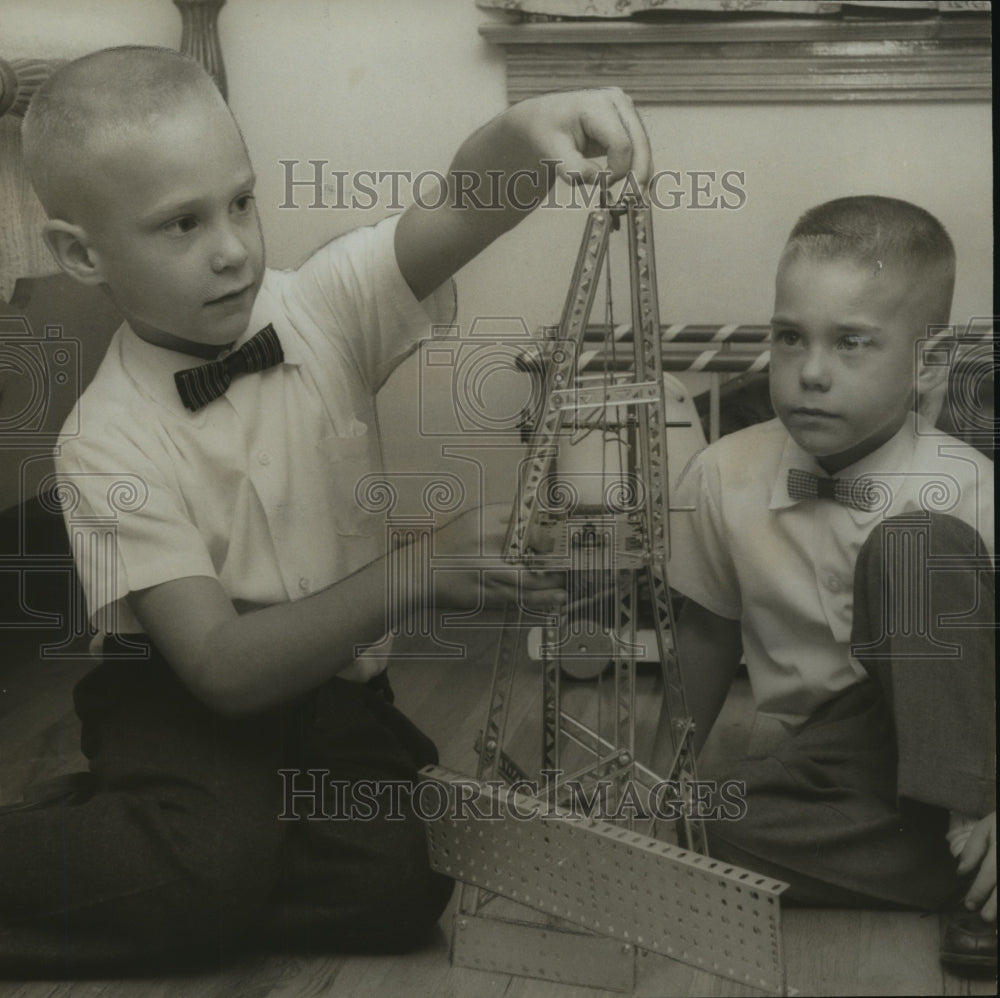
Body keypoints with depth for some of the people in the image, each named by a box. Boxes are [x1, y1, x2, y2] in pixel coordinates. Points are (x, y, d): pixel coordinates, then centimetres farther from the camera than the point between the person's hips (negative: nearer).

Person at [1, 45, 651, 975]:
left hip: (337, 685, 5)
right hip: (188, 700, -5)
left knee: (400, 884, -18)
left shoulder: (320, 307, -7)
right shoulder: (110, 443, -16)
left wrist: (523, 134, -48)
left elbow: (458, 216, -24)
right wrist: (415, 571, -33)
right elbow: (221, 665, -22)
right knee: (211, 871, -33)